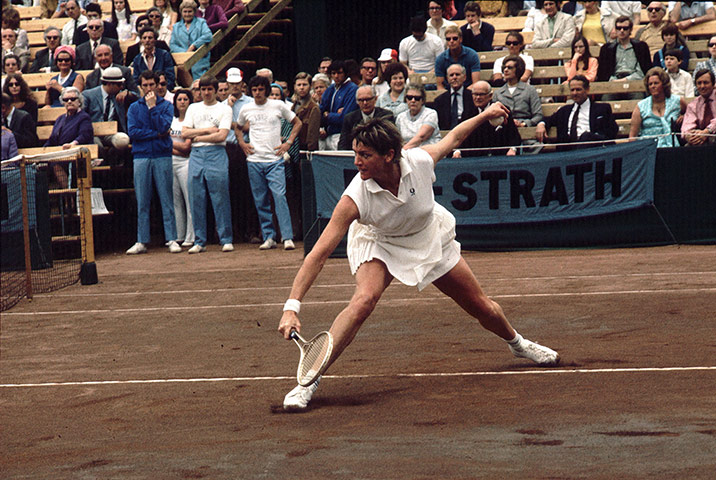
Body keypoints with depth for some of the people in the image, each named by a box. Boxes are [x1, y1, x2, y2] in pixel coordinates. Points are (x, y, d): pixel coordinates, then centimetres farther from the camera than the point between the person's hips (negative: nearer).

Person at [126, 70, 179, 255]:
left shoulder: (166, 106, 8)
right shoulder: (134, 108, 11)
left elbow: (164, 127, -8)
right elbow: (133, 132, -2)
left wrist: (152, 107, -7)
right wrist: (157, 134, -6)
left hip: (162, 156, -1)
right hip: (141, 157, 1)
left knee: (167, 200, -1)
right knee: (142, 203, 2)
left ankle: (171, 239, 0)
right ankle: (141, 242, 5)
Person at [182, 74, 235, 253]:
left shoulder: (224, 109, 7)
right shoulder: (193, 108, 18)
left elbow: (222, 135, -5)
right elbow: (184, 133, 8)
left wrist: (197, 137, 0)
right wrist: (207, 130, -2)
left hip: (216, 153, -3)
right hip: (196, 155, 3)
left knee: (220, 198, -7)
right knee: (196, 200, 1)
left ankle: (226, 240, -3)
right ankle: (199, 241, 5)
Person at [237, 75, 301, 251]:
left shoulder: (278, 106, 2)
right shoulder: (246, 109, 8)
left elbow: (297, 123, 12)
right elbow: (238, 127, 27)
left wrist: (288, 142, 1)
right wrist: (242, 143, 11)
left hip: (275, 159, -3)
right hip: (254, 160, 3)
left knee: (280, 196, -13)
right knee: (260, 201, 4)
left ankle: (288, 237, -15)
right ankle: (268, 237, 10)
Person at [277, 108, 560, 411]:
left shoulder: (420, 161, -31)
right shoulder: (355, 199, -37)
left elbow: (452, 139, -7)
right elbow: (319, 253, -38)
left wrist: (485, 115, 6)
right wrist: (292, 307, -46)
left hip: (431, 240, 3)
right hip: (380, 244, -3)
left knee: (482, 307, 11)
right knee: (364, 300, -32)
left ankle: (517, 343, 47)